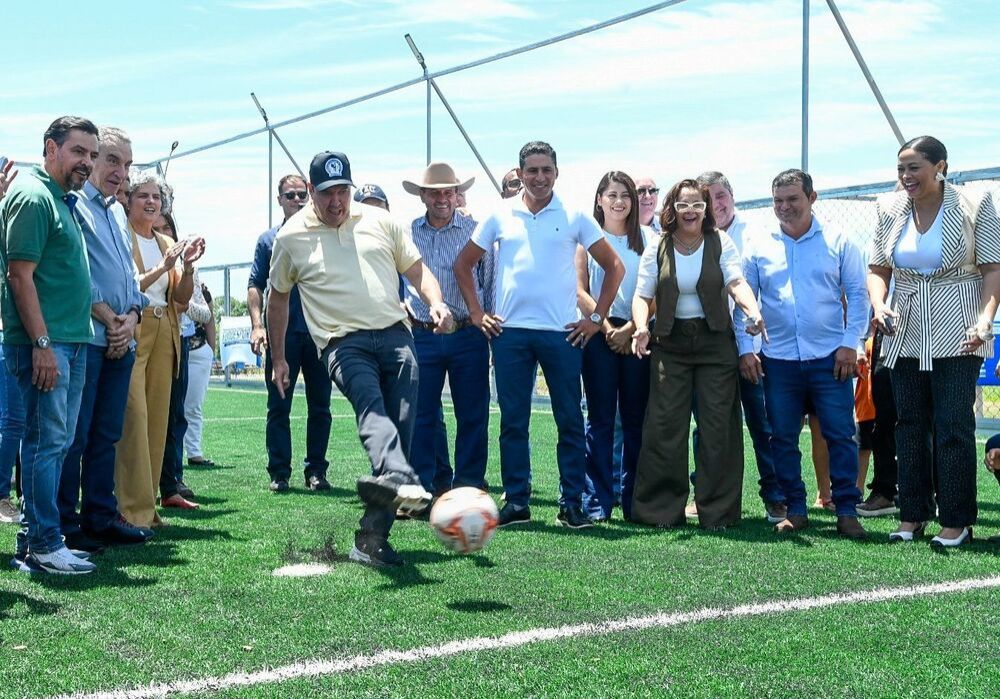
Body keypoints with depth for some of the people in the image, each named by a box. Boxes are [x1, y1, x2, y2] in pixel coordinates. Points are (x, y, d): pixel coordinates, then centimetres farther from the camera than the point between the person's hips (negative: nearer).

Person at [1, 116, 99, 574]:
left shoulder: (65, 201, 18)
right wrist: (42, 344, -20)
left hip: (72, 342, 10)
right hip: (44, 343, -10)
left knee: (57, 442, 11)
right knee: (47, 441, -6)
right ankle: (43, 547, 0)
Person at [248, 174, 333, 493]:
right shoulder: (269, 240, 10)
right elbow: (256, 285, 7)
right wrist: (257, 325, -5)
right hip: (281, 332, 0)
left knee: (319, 405, 4)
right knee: (278, 406, 1)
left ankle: (316, 470, 13)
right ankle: (279, 472, 7)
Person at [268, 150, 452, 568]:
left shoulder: (379, 222, 17)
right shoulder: (291, 238, 13)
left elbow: (417, 269, 20)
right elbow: (277, 298, 24)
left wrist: (435, 302, -2)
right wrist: (278, 360, 24)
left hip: (394, 333, 3)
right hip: (343, 342, -3)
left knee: (401, 428, -7)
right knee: (372, 406, -33)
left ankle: (372, 536, -4)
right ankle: (396, 477, -63)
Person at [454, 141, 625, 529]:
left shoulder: (574, 218, 4)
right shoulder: (500, 217, 8)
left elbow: (614, 267, 7)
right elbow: (463, 265, 15)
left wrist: (597, 317, 2)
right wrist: (476, 313, 7)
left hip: (562, 333, -1)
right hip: (510, 332, 1)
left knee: (570, 421, 1)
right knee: (513, 421, 4)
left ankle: (572, 503, 7)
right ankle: (516, 502, 11)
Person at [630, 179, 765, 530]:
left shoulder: (720, 243, 0)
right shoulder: (657, 249, 3)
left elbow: (736, 282, -14)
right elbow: (642, 296, -1)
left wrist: (753, 311, -34)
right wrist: (642, 328, -21)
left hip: (715, 342, -1)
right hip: (670, 343, 1)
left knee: (718, 427, 0)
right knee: (664, 426, -1)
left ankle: (717, 511, 9)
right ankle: (660, 509, 8)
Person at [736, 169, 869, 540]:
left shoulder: (837, 242, 3)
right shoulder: (758, 246, 6)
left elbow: (857, 294, 3)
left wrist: (850, 343, -5)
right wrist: (745, 348, -1)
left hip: (830, 358, -2)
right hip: (778, 360, 2)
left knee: (841, 436, -2)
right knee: (783, 438, 6)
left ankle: (847, 511, 6)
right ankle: (794, 510, 17)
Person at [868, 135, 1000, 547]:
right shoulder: (890, 212, 6)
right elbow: (878, 269, 10)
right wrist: (879, 305, -9)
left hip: (957, 338, -4)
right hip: (905, 338, 5)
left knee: (954, 427, -3)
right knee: (910, 425, 9)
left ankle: (956, 521, 5)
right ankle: (912, 516, 17)